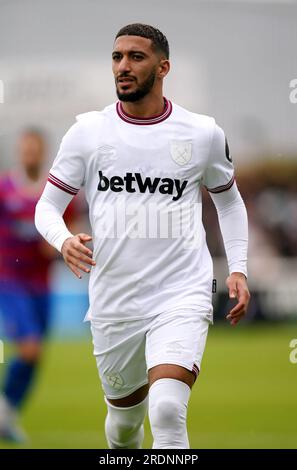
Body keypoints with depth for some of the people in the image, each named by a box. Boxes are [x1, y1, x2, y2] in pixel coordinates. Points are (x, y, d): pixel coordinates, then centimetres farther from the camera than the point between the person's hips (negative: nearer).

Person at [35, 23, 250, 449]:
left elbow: (229, 200, 18)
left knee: (167, 410, -25)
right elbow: (48, 205, 6)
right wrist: (64, 240, -16)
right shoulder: (88, 131, 2)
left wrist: (238, 268, 7)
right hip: (113, 302, 2)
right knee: (125, 420, 15)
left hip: (182, 297, -2)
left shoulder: (203, 133, 2)